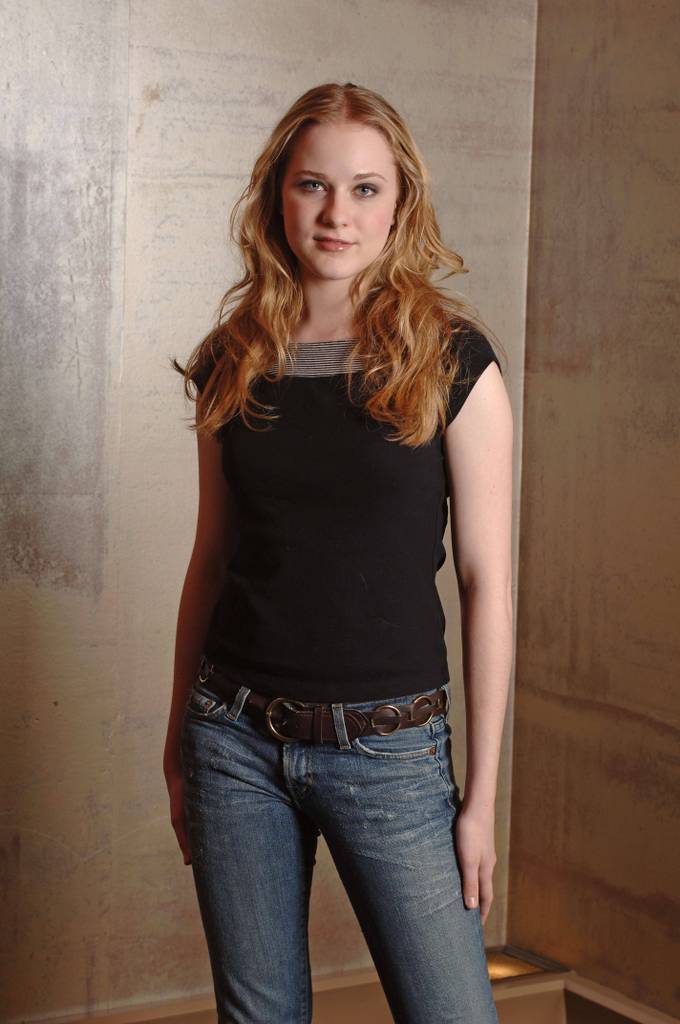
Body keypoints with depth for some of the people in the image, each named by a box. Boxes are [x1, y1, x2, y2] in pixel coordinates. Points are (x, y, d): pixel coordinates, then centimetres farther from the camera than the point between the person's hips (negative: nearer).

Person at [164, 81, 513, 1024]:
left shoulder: (453, 363, -7)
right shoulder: (232, 362, 4)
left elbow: (487, 583, -6)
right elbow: (211, 559, 11)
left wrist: (482, 793, -7)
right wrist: (179, 739, 12)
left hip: (387, 747, -3)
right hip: (236, 740, 3)